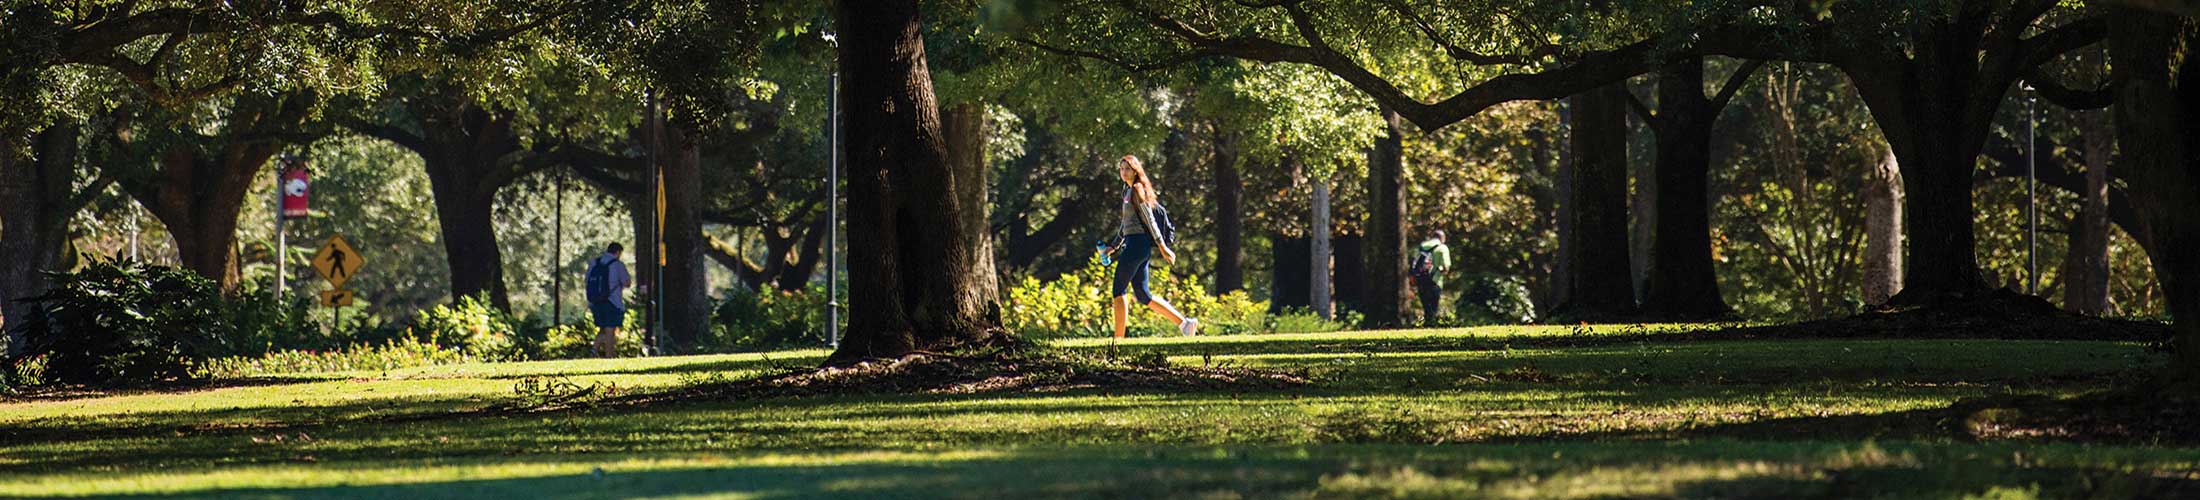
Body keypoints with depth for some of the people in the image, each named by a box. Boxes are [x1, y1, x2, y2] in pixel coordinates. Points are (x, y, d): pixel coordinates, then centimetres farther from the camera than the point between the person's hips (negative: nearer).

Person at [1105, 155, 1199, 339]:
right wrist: (1114, 247, 27)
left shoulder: (1136, 190, -9)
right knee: (1142, 294, 7)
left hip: (1137, 244, -10)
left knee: (1119, 291, -5)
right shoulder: (1128, 191, 19)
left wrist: (1162, 246, -17)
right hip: (1133, 244, 10)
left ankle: (1118, 338, -4)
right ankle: (1184, 323, 5)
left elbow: (1149, 219, -14)